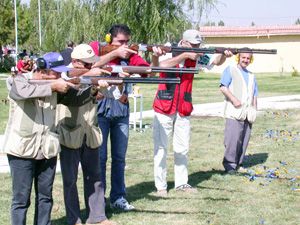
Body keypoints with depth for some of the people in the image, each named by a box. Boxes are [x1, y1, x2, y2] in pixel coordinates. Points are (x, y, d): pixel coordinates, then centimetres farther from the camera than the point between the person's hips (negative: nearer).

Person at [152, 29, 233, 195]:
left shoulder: (196, 57, 3)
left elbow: (216, 61, 1)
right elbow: (162, 65, -28)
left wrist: (224, 55, -22)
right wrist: (185, 55, -28)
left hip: (183, 110, 4)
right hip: (164, 108, -4)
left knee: (182, 149, 10)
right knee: (161, 148, 1)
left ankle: (181, 183, 20)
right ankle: (160, 185, 8)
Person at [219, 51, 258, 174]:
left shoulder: (251, 75, 24)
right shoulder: (230, 70, 4)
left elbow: (254, 95, 25)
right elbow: (223, 87, -7)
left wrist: (254, 110, 14)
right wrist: (234, 99, -17)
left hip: (248, 114, 6)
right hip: (234, 112, -6)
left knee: (244, 139, 5)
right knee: (233, 139, -13)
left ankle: (238, 163, 13)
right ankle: (229, 164, -7)